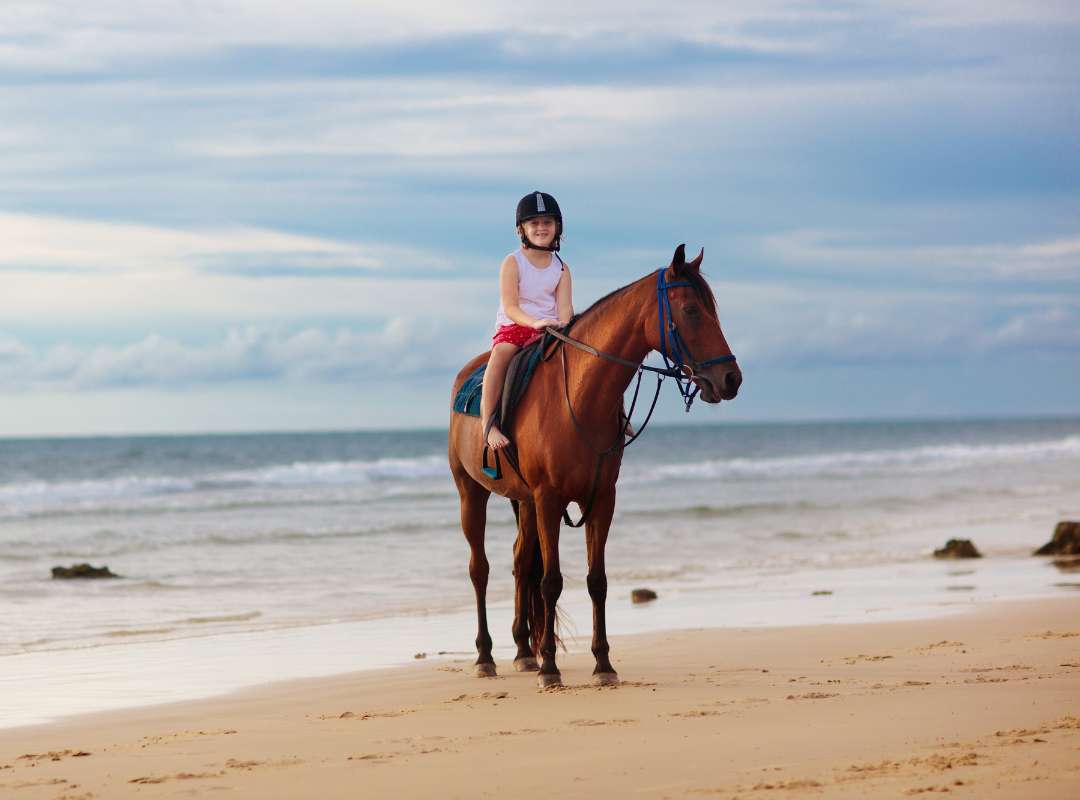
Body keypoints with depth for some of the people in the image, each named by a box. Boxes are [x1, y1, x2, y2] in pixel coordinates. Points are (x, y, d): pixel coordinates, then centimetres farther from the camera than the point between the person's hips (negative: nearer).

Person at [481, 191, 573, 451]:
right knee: (501, 353, -36)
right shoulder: (513, 263, -2)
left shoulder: (561, 268, 10)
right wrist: (535, 322, -29)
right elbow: (510, 307, -11)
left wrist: (562, 329, -25)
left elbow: (564, 307, -2)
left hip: (548, 330, 4)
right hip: (513, 328, -4)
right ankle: (488, 422, -39)